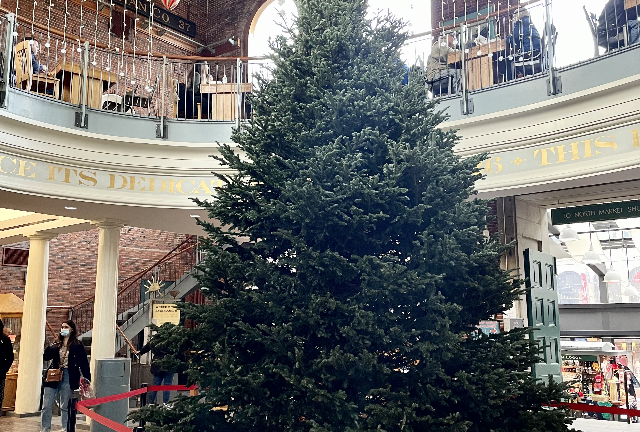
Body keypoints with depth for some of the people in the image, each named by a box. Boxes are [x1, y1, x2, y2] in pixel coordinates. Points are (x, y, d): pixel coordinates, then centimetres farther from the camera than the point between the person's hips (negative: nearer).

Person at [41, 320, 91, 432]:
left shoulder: (77, 346, 0)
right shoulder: (57, 344, 13)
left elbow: (83, 364, -1)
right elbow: (46, 357, 5)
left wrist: (88, 380, -7)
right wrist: (51, 348, -14)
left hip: (68, 378, -4)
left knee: (65, 406, 3)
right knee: (46, 406, 2)